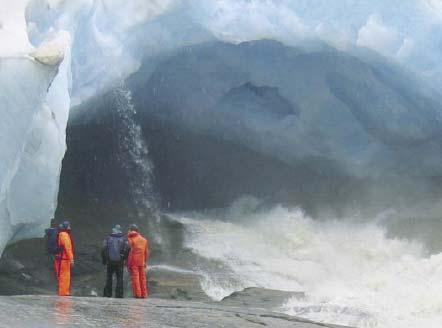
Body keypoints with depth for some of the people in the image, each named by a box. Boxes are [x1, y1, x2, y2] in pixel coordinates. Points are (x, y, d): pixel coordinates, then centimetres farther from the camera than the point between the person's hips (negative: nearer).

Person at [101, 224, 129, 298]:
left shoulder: (108, 238, 3)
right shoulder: (123, 239, 1)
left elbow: (104, 249, -2)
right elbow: (127, 250, -7)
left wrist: (104, 260, 7)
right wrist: (124, 259, 6)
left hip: (110, 261, 1)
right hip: (120, 262, -1)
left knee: (109, 278, 10)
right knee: (119, 278, 4)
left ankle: (107, 294, 9)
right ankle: (119, 294, -2)